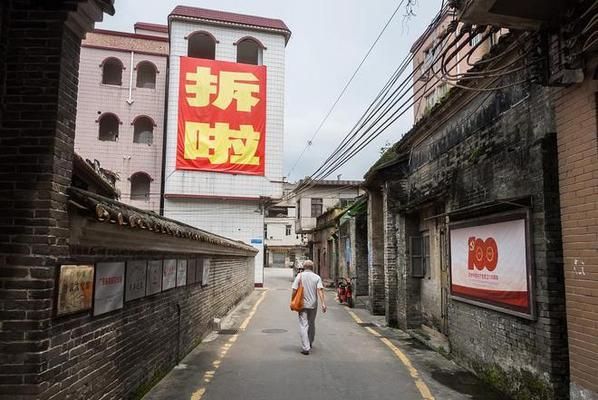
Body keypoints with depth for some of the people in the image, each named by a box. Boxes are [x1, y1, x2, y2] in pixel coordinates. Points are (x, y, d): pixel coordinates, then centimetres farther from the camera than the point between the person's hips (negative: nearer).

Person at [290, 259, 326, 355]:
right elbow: (320, 290, -11)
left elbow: (294, 290, -7)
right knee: (311, 325, 19)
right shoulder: (317, 277, 0)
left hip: (302, 304, -2)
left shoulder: (299, 276, -3)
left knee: (303, 325, -2)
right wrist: (323, 303, -15)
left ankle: (305, 348, -10)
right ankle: (309, 344, 35)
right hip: (313, 304, 2)